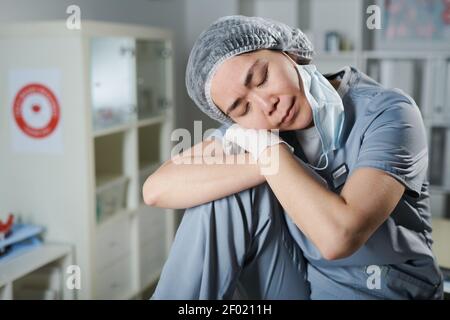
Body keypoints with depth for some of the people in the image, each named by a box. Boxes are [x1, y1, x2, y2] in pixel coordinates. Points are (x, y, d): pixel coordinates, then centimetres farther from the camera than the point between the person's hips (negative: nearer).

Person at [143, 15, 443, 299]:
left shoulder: (389, 114, -19)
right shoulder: (250, 123, -6)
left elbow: (339, 236, -33)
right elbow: (157, 189, -18)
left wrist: (267, 146, -22)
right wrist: (270, 162, -25)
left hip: (385, 291, -4)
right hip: (299, 283, 5)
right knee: (227, 188, -16)